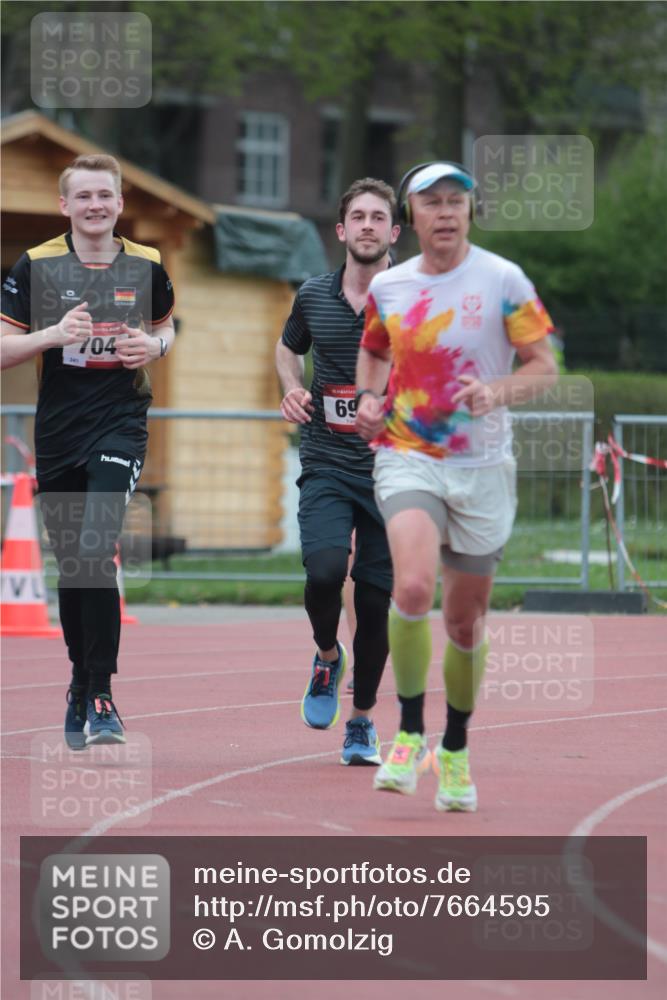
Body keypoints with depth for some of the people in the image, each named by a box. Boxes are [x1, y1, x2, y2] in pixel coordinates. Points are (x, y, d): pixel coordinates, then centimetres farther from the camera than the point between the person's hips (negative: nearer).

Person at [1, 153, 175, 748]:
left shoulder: (146, 266, 4)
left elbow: (166, 325, 22)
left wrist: (156, 345, -1)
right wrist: (54, 334, -18)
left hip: (121, 424, -1)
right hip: (58, 430, 2)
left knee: (96, 552, -19)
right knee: (71, 566, 10)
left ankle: (100, 698, -16)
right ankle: (81, 685, 29)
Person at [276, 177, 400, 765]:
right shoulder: (313, 297, 6)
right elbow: (289, 349, 25)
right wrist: (292, 389, 5)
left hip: (392, 472, 0)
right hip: (326, 468, 1)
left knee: (376, 600, 0)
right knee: (325, 570, -23)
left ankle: (362, 720, 18)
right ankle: (327, 657, 9)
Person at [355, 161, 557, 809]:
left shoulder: (503, 280, -3)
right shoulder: (387, 287, 4)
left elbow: (543, 367, -1)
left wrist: (497, 392, -21)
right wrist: (368, 399, 4)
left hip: (482, 466, 0)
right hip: (406, 457, 0)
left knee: (465, 620, 8)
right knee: (413, 587, -26)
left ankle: (455, 751, 30)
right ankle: (409, 733, -10)